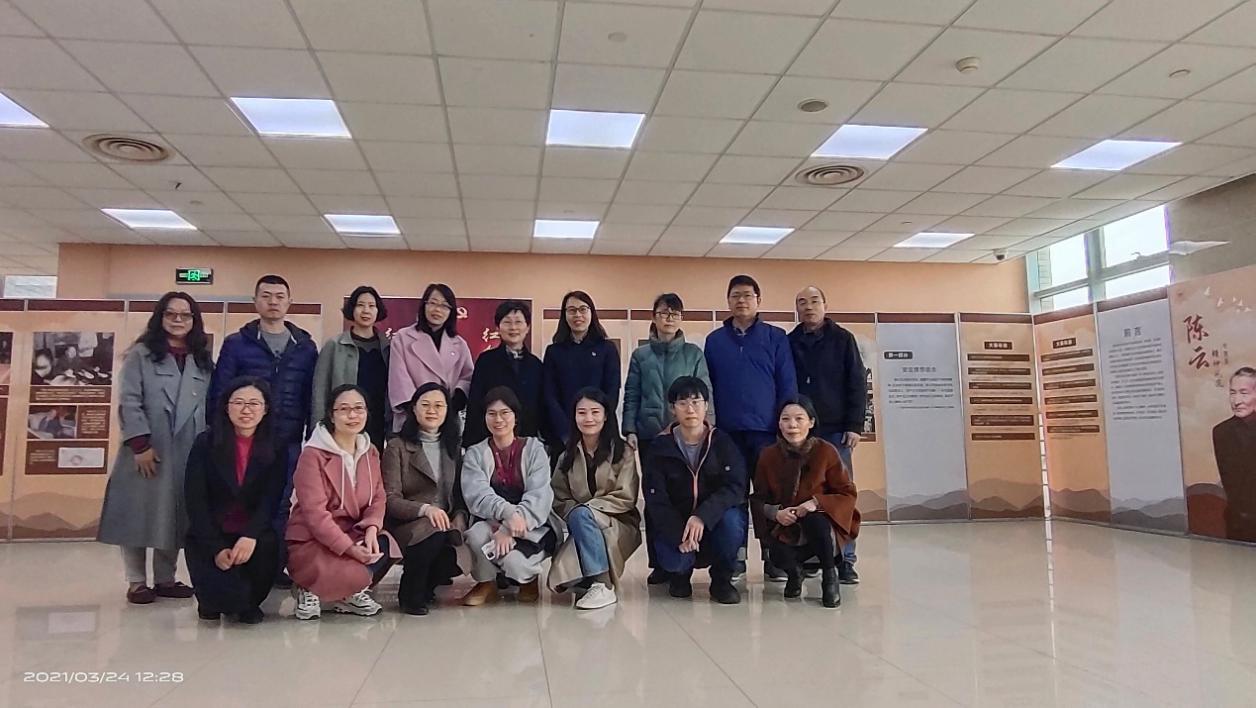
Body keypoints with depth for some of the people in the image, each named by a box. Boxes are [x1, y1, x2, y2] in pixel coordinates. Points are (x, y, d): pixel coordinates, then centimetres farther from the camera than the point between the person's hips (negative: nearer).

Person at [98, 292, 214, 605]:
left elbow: (210, 406, 10)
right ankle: (137, 581, 11)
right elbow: (129, 402, -6)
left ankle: (165, 579, 17)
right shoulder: (141, 354, 1)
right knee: (140, 513, 1)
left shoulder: (203, 360, 12)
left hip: (187, 452, 3)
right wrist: (140, 444, -13)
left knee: (175, 515, 7)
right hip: (147, 450, -3)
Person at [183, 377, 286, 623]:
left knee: (268, 547, -32)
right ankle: (214, 601, 17)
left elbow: (271, 499, -8)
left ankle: (248, 603, 2)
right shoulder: (206, 443, -3)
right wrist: (216, 548, -18)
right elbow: (195, 500, -8)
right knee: (218, 590, -25)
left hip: (254, 536, 1)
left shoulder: (275, 448, 0)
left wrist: (251, 536, -27)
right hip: (210, 536, -1)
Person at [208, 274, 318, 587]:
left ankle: (276, 567, 17)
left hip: (289, 443, 2)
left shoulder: (305, 346, 8)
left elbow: (311, 396, 6)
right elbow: (219, 393, 0)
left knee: (280, 505, 8)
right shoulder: (237, 343, 2)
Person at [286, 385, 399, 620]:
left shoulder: (370, 452, 6)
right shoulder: (313, 454, -14)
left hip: (354, 534, 6)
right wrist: (350, 548, -28)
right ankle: (310, 589, 3)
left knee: (386, 546, -24)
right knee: (354, 575, -31)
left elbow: (378, 497, 2)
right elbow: (315, 512, -21)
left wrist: (371, 527, -20)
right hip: (312, 540, -6)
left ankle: (350, 593, 3)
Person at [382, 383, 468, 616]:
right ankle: (411, 594, -9)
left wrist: (458, 522, -6)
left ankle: (426, 584, 9)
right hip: (405, 525, -4)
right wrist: (425, 509, -25)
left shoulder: (453, 449, 17)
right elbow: (390, 499, -8)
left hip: (446, 525, 4)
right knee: (434, 533, -36)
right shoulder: (397, 447, 1)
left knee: (457, 557, -28)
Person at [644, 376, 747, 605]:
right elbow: (655, 499, -10)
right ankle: (681, 572, 11)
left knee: (731, 519, -33)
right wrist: (679, 534, -26)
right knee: (673, 560, -30)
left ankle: (722, 580, -4)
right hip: (675, 524, 0)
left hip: (713, 522, 0)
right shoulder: (660, 447, -4)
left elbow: (735, 486, -17)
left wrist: (702, 517, -33)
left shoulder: (721, 442, -5)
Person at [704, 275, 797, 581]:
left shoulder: (776, 337, 5)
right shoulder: (714, 340, 10)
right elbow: (707, 387, 10)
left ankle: (774, 559, 11)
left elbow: (787, 384, 2)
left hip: (767, 429, -1)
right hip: (728, 431, 1)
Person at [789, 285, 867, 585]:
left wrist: (855, 425, -7)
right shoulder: (789, 343, 7)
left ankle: (845, 560, 2)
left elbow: (857, 383, 1)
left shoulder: (842, 339, 4)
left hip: (835, 429, -1)